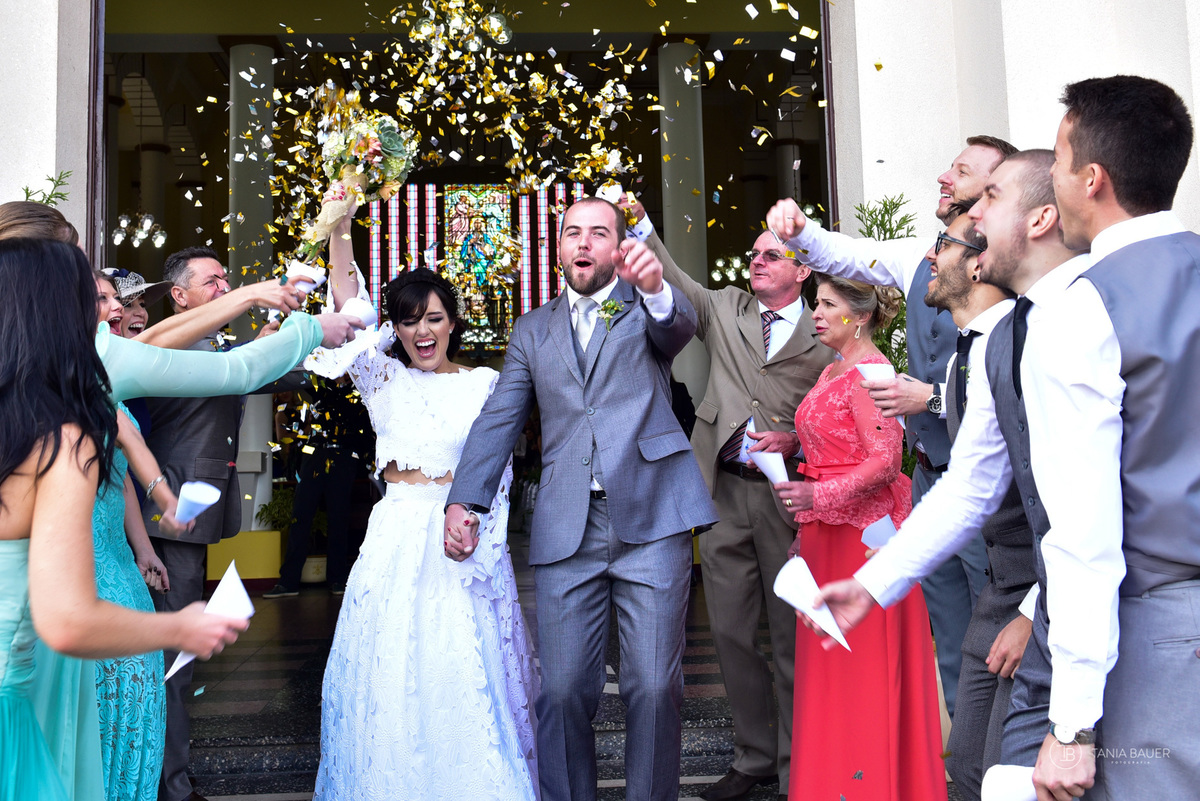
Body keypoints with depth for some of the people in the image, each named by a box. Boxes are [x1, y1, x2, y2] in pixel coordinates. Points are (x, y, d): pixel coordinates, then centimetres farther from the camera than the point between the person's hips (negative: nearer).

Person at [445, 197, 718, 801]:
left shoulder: (646, 307, 12)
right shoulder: (532, 330, 19)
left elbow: (679, 327, -12)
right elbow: (497, 420, 13)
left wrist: (655, 288, -36)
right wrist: (463, 501, -1)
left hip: (651, 519, -2)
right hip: (566, 528, 2)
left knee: (654, 687, -2)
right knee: (562, 690, 1)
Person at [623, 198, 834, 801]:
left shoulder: (824, 338, 4)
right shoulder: (724, 309, 13)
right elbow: (670, 280, 2)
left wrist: (796, 441, -14)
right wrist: (640, 222, -11)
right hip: (725, 493, 3)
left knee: (792, 636, 4)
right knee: (730, 631, 9)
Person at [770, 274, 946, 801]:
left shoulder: (870, 372, -12)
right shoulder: (832, 372, 16)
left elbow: (884, 461, -19)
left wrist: (819, 495, -21)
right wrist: (806, 531, 17)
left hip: (862, 534, -9)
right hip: (827, 534, 9)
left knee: (864, 666, -2)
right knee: (826, 667, 11)